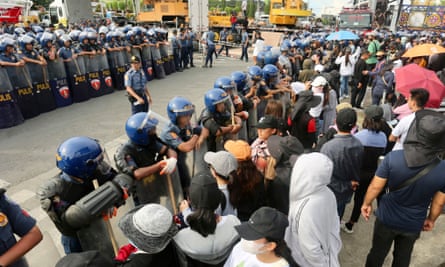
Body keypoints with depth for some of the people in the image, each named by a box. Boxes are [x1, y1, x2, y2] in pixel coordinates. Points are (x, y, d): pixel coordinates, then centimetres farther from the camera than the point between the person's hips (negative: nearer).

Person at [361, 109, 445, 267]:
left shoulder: (393, 158, -28)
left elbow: (375, 186, -17)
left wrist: (367, 203, 2)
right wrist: (431, 220, 13)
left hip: (386, 219, -1)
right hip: (413, 225, 2)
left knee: (377, 254, 21)